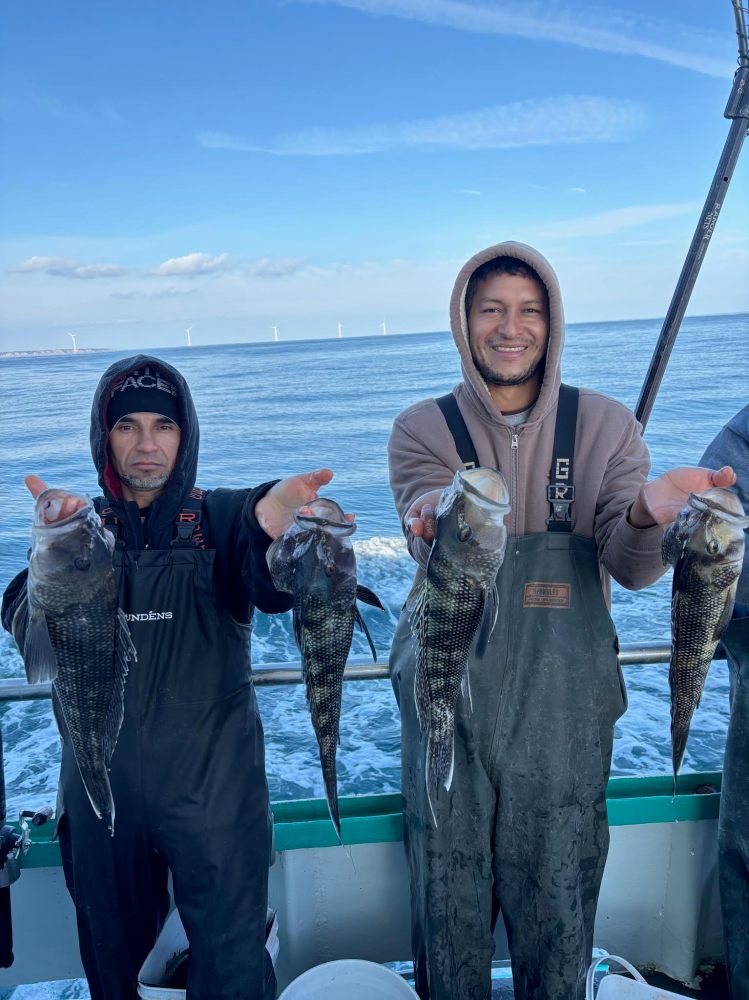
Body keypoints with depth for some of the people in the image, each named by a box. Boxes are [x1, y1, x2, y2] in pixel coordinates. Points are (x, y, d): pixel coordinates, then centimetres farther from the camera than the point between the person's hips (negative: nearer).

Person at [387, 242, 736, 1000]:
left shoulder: (604, 425, 0)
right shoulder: (423, 431, -2)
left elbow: (630, 570, -8)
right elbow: (430, 547, -17)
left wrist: (646, 513, -30)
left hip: (563, 709, 1)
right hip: (448, 702, 0)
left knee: (558, 898, 14)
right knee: (447, 894, 14)